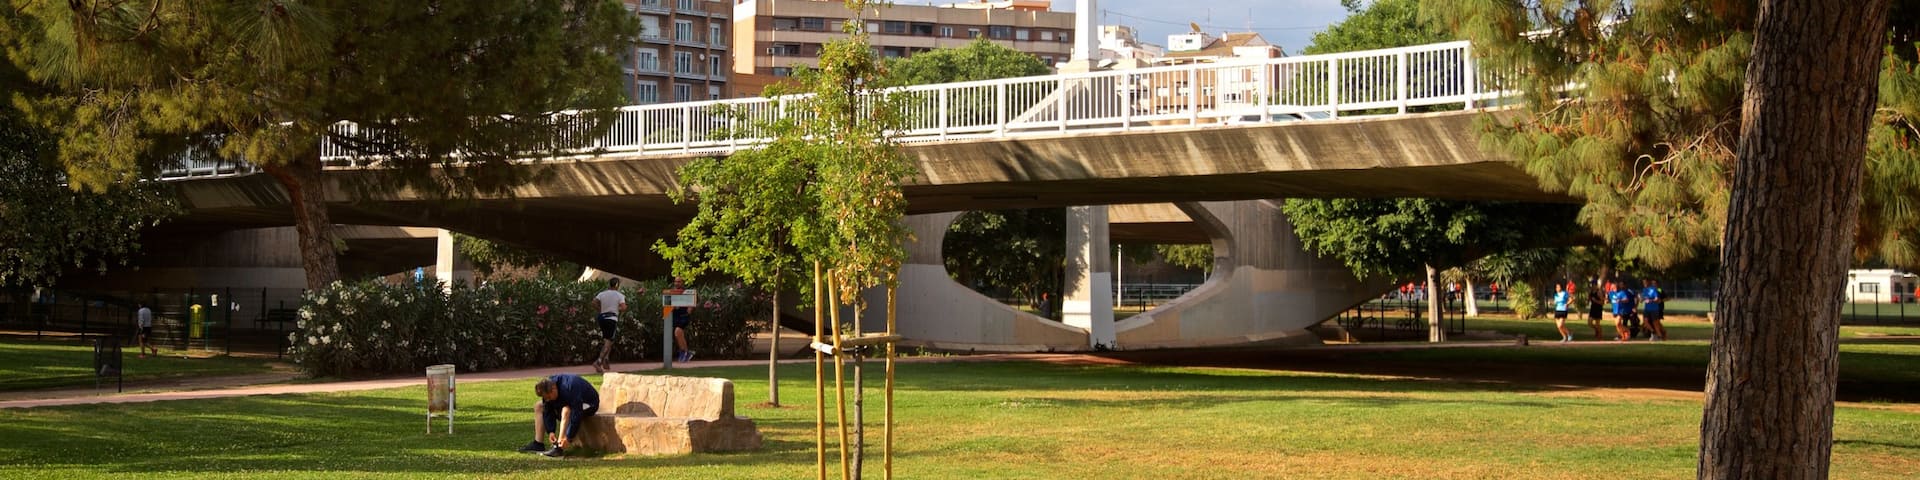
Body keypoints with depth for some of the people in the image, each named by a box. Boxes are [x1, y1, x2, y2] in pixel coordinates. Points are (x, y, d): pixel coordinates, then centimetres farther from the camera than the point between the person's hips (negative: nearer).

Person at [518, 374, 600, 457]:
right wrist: (550, 431, -20)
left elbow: (577, 414, -40)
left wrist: (569, 438, -39)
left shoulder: (570, 388, -38)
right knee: (538, 406, 2)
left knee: (566, 409, -38)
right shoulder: (547, 389, -15)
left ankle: (559, 447, -37)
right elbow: (548, 412, -8)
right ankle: (538, 444, -3)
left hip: (588, 404, -8)